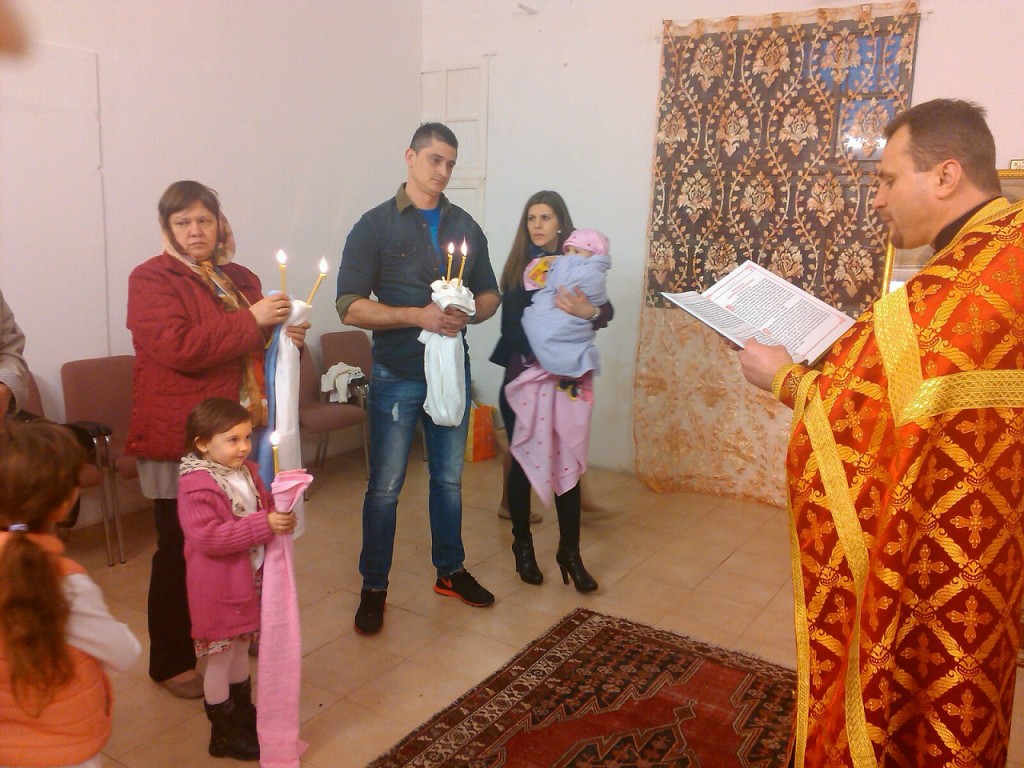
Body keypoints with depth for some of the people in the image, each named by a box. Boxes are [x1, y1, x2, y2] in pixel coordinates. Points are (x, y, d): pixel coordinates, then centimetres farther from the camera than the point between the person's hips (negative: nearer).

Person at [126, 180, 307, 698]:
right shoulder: (151, 280, -6)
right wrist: (252, 320, -20)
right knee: (181, 550, 3)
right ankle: (170, 662, 20)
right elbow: (180, 348, -22)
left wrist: (287, 339, 5)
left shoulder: (241, 280, 14)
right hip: (181, 438, -6)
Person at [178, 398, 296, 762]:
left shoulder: (247, 471, 1)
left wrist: (282, 517, -9)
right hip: (219, 587, -7)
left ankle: (243, 714, 41)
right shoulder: (196, 485, -22)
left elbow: (263, 509, 15)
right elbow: (208, 538, -29)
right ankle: (224, 734, 26)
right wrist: (264, 525, -33)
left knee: (241, 649, 23)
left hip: (251, 578, 7)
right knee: (220, 659, 9)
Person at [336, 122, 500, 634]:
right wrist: (419, 315, -21)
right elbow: (350, 306, -10)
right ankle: (374, 587, 18)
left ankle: (450, 571, 31)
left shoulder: (465, 226, 9)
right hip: (397, 375, -4)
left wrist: (469, 313, -11)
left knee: (449, 479, 15)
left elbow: (489, 294, 13)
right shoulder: (376, 225, -4)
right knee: (384, 487, 3)